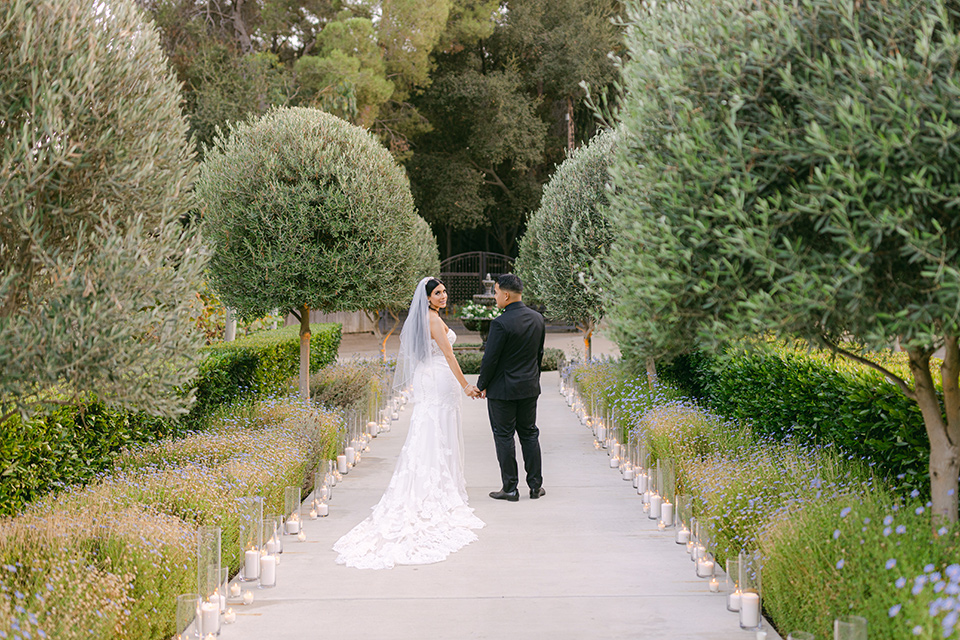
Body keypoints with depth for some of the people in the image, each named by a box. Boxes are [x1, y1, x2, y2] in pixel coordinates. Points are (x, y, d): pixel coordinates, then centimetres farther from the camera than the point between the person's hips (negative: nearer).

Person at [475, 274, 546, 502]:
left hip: (503, 389, -6)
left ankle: (510, 488, 6)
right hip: (530, 388, 7)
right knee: (529, 435, 14)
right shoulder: (537, 318, 2)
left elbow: (490, 359, -17)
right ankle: (535, 485, 17)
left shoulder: (501, 324, -20)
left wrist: (481, 385, -3)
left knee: (504, 437, 3)